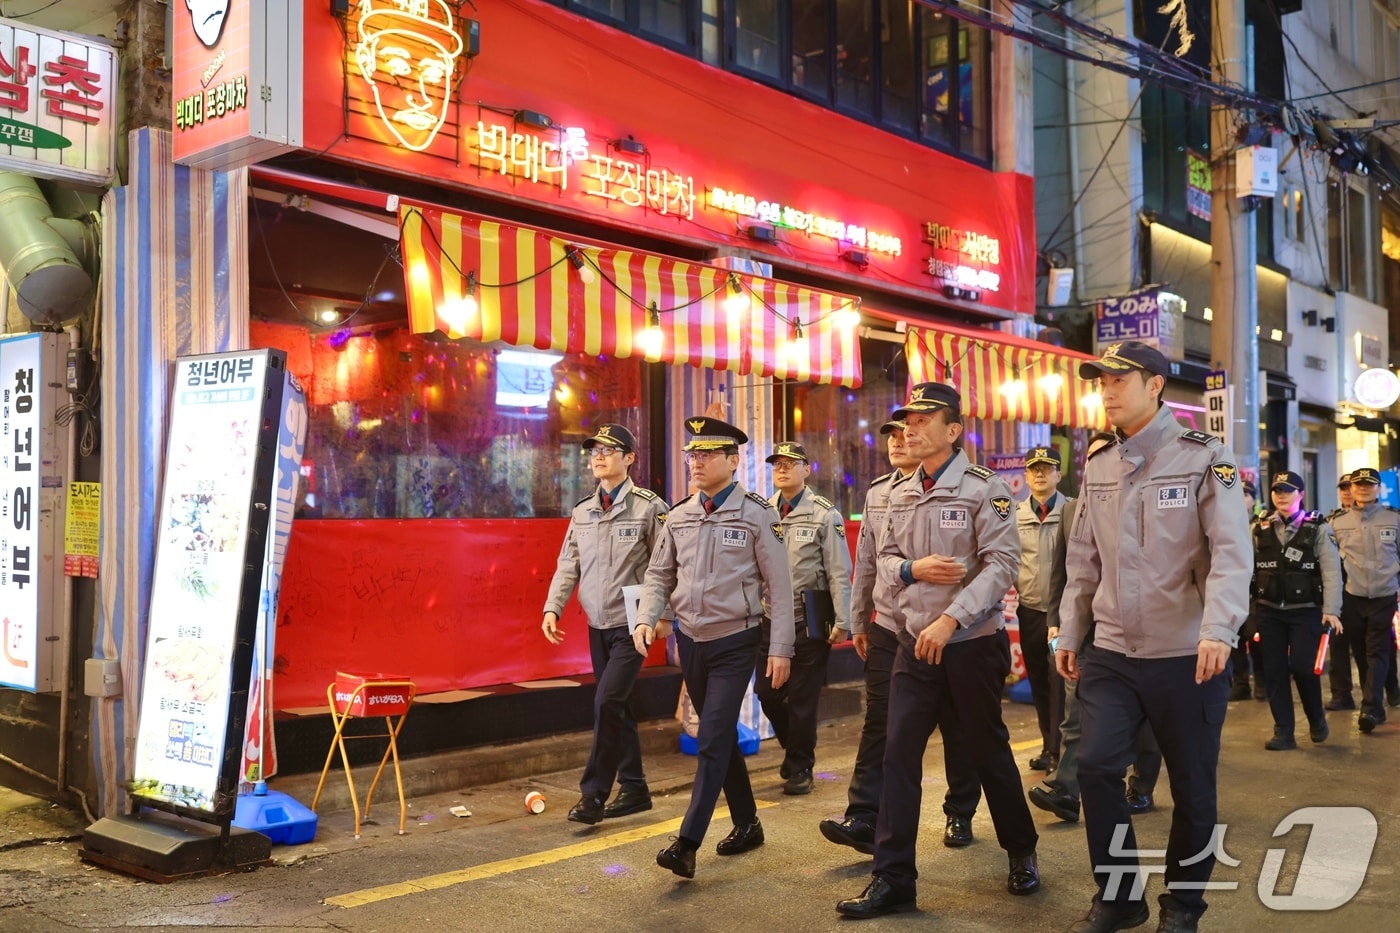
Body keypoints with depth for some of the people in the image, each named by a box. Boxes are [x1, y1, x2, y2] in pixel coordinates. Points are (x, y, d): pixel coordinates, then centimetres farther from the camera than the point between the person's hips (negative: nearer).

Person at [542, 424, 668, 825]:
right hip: (597, 625, 6)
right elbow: (568, 565, 10)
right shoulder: (581, 511, 9)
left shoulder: (649, 507, -7)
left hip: (632, 624, -6)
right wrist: (552, 608, -2)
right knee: (617, 707, 12)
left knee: (607, 702, -14)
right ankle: (634, 789, 23)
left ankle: (594, 793, -4)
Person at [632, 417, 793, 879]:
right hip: (690, 639, 5)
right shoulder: (679, 516, 5)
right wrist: (646, 618, -6)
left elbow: (779, 585, -8)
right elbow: (658, 574, 11)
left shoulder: (757, 514, -9)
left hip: (734, 642, -5)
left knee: (712, 740, -9)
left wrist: (780, 648, -12)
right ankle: (747, 824, 30)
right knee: (722, 737, 15)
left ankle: (687, 844, -8)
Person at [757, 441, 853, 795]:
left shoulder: (824, 514, -4)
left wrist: (842, 621, -11)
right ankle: (794, 749, 33)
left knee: (802, 697, 3)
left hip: (809, 621, -4)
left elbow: (839, 573, -6)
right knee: (767, 692, 9)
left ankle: (800, 768, 19)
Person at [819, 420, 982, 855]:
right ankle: (863, 817, 0)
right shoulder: (877, 493, 9)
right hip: (888, 625, 4)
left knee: (955, 725, 9)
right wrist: (858, 622, 15)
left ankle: (960, 814, 24)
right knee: (878, 720, -1)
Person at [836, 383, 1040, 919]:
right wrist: (912, 569, -10)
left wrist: (950, 620, -24)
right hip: (914, 643, 5)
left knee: (988, 751, 9)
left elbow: (1002, 563, -17)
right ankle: (893, 877, 5)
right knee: (899, 753, -1)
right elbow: (884, 558, 14)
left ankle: (1021, 851, 33)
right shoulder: (899, 495, 8)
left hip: (973, 644, -4)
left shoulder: (984, 488, -10)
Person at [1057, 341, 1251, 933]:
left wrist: (1218, 629, -29)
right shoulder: (1098, 467, 9)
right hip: (1113, 654, 4)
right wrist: (1070, 633, 12)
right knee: (1095, 764, -7)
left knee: (1192, 785, 6)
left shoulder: (1204, 458, -6)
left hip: (1187, 657, -4)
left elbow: (1231, 552, -16)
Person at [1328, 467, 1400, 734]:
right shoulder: (1338, 523, 7)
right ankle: (1375, 708, 17)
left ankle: (1370, 709, -14)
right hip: (1352, 599, 2)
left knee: (1378, 653, -8)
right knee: (1362, 654, 7)